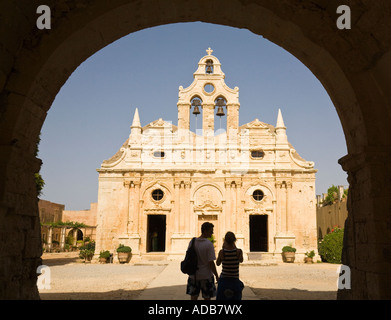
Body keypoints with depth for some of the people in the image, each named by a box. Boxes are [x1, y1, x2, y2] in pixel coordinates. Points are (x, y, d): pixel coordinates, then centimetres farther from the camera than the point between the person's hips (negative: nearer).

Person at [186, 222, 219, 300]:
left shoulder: (192, 242, -2)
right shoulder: (209, 244, -17)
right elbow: (211, 263, -17)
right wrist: (216, 276, -5)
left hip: (193, 276, 5)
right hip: (206, 276, -5)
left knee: (193, 297, 14)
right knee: (207, 298, 11)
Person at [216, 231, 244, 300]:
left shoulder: (222, 252, -13)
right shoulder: (239, 251, -13)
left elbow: (218, 263, 5)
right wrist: (235, 247, 10)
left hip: (223, 279, 0)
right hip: (235, 280, 0)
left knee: (221, 298, 13)